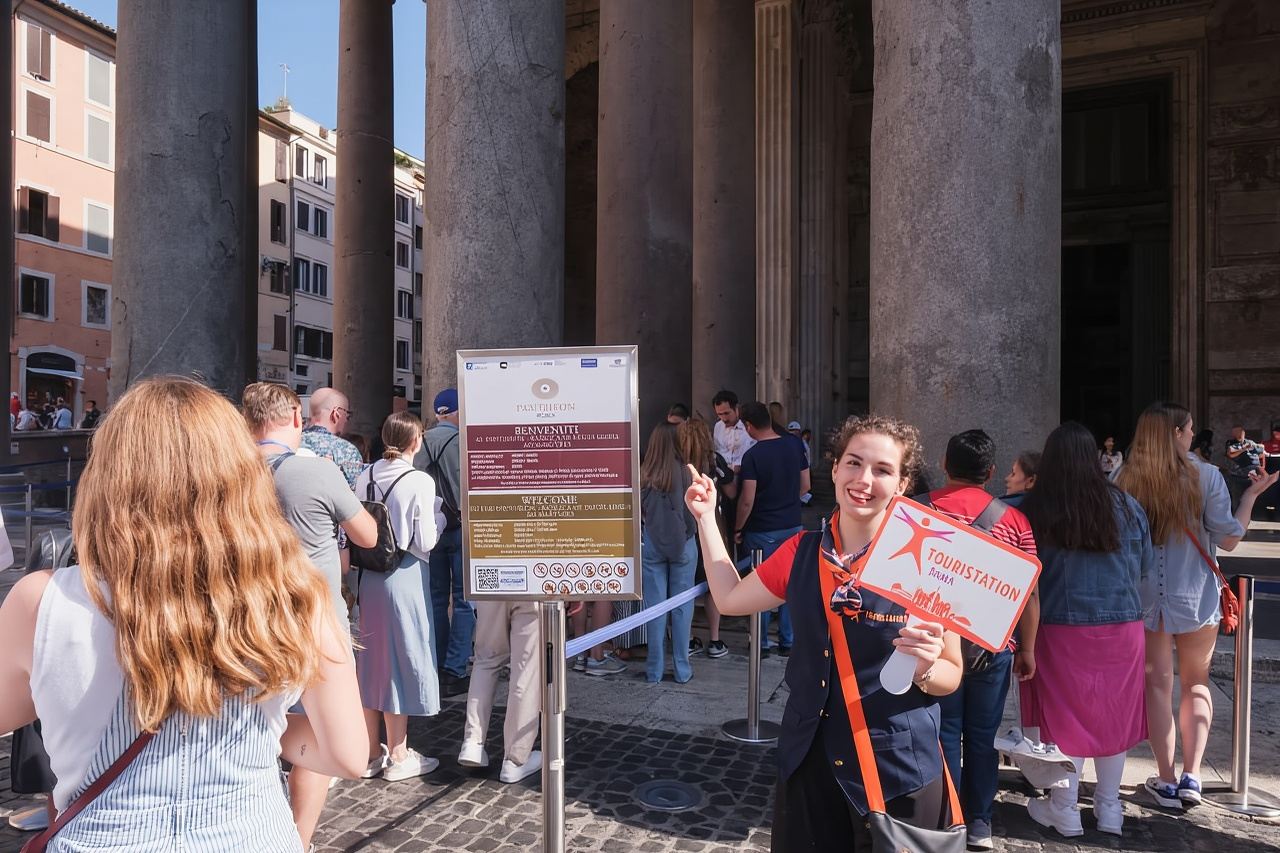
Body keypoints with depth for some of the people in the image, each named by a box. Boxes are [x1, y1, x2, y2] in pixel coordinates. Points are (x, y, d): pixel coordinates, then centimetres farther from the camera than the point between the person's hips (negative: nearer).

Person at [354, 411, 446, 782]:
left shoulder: (366, 476, 1)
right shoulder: (420, 482, -15)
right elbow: (425, 542, -13)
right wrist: (438, 514, 2)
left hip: (370, 576, 6)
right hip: (404, 577, -6)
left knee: (372, 658, 15)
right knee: (400, 658, 6)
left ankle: (371, 752, 27)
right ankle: (398, 755, 17)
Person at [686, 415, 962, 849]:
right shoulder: (801, 553, -1)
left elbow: (951, 675, -4)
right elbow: (730, 598, 11)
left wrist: (925, 669, -27)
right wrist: (706, 518, 9)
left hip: (898, 770, -3)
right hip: (808, 758, 4)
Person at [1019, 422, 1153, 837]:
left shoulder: (1031, 510, -13)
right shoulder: (1126, 506, -4)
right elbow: (1146, 566, 8)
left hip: (1061, 628, -3)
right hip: (1121, 627, 3)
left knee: (1064, 715, 10)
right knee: (1112, 715, 17)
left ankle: (1065, 811, 22)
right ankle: (1109, 810, 30)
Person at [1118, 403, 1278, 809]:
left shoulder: (1126, 480, -7)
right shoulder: (1205, 476, -11)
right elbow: (1228, 539, -6)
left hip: (1145, 597, 1)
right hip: (1195, 597, 0)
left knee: (1157, 684, 11)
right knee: (1196, 682, 17)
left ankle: (1167, 781, 16)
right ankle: (1191, 776, 13)